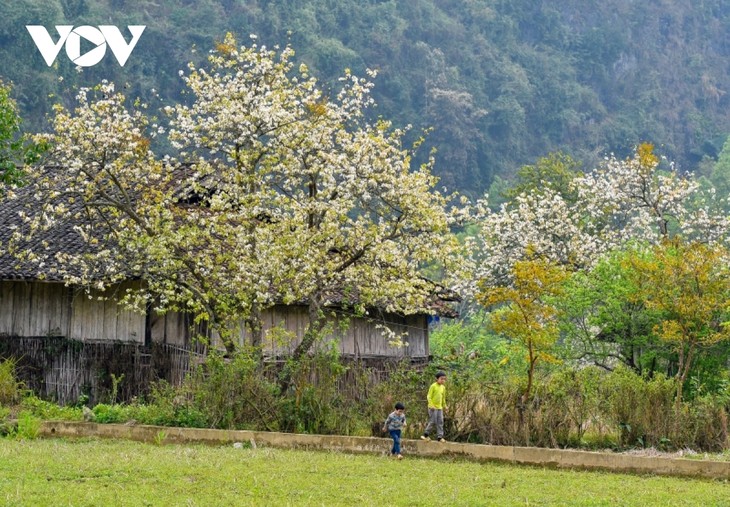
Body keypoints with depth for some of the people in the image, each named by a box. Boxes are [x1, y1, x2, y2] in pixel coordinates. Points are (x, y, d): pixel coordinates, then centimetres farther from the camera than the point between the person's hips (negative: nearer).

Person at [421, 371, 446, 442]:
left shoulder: (443, 387, 10)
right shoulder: (433, 386, -9)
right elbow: (429, 397, -11)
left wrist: (444, 406, 25)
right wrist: (431, 405, -20)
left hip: (440, 407, 6)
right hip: (433, 407, -6)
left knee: (440, 422, 1)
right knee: (433, 421, -7)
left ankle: (439, 436, 2)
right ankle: (425, 435, 5)